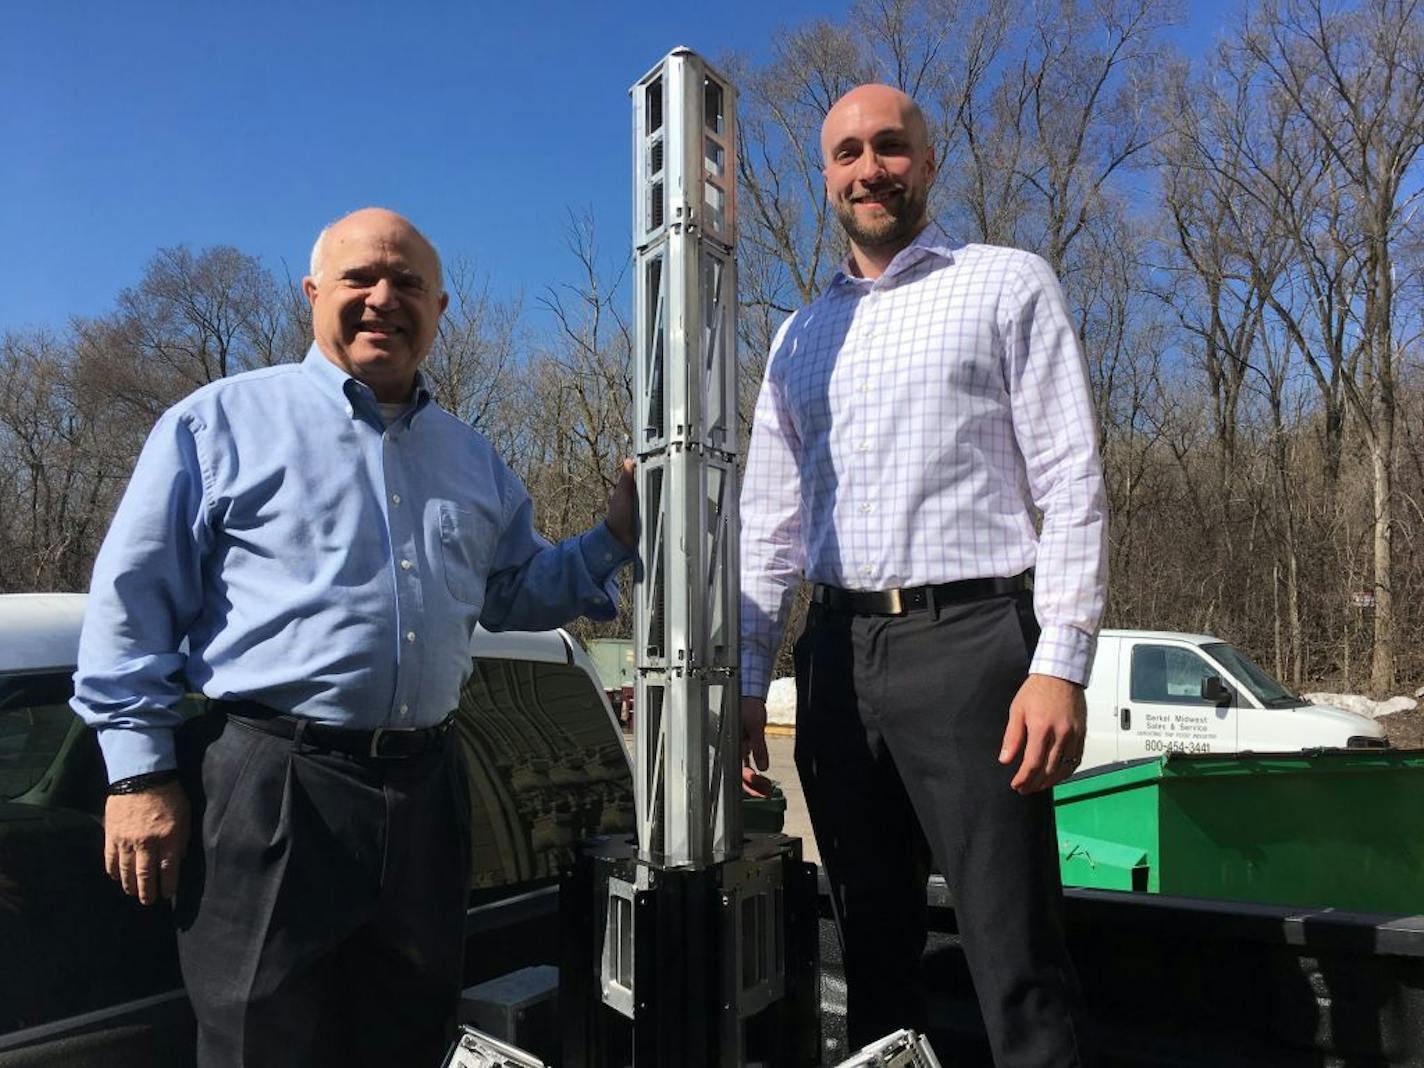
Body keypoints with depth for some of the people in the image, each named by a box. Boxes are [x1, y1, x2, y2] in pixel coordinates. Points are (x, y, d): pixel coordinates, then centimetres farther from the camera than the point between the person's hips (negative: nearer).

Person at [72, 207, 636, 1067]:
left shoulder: (472, 457, 15)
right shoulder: (222, 421, 0)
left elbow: (515, 593, 22)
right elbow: (133, 602, -2)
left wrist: (614, 540, 7)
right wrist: (140, 774, -7)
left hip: (425, 790, 5)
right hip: (265, 783, -4)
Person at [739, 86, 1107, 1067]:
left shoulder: (1008, 285, 4)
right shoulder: (800, 337, 17)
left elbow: (1072, 483, -3)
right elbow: (769, 522, 16)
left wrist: (1060, 664, -13)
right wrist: (748, 680, 11)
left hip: (967, 640, -4)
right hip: (837, 654, 5)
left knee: (1016, 957, -4)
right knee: (872, 940, 14)